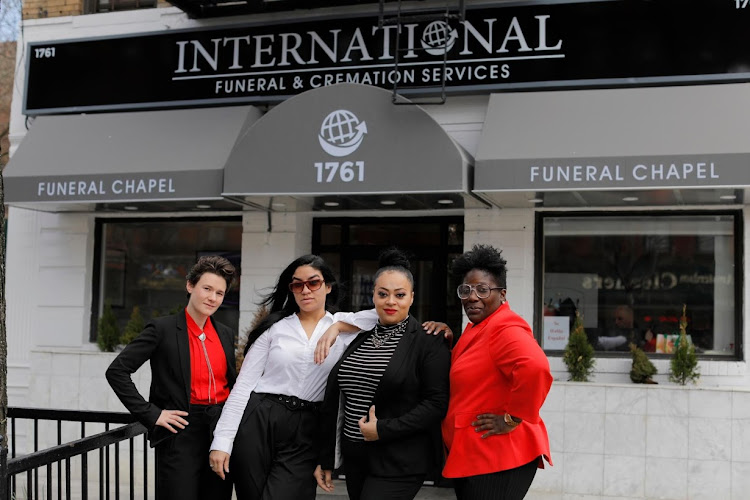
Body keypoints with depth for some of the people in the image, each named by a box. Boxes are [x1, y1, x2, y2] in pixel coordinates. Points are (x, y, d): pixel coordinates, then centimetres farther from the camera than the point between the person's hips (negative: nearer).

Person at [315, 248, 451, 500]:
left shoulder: (429, 342, -7)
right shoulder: (358, 339, 9)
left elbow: (437, 403, -13)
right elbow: (332, 402, 13)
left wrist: (384, 429, -18)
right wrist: (326, 458, 13)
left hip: (400, 463, -6)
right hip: (355, 458, 6)